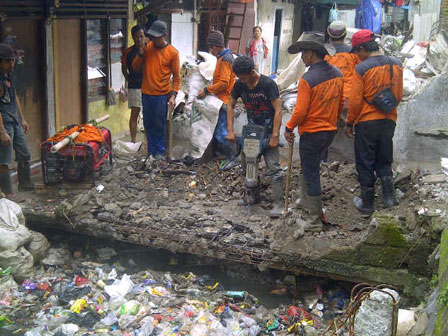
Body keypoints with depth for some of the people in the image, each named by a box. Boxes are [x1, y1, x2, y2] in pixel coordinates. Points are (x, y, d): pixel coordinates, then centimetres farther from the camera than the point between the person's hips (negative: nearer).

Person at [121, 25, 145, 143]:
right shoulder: (128, 52, -1)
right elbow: (124, 69, 11)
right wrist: (130, 80, 5)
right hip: (134, 88, -1)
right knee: (134, 114, 1)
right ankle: (133, 140, 7)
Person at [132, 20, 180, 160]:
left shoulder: (172, 52, -6)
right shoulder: (148, 47, 2)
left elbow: (176, 76, -3)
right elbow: (135, 67, 6)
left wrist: (173, 95, -12)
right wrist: (141, 54, -11)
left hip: (162, 94, -3)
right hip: (146, 93, 3)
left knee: (160, 124, 4)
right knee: (148, 123, 10)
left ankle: (160, 151, 17)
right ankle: (151, 150, 23)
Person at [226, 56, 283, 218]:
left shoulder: (268, 84, -18)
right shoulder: (240, 84, -3)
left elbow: (278, 110, -18)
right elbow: (231, 106, 7)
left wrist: (275, 136, -22)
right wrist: (230, 130, -2)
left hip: (269, 131, -5)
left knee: (273, 167, -9)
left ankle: (279, 203, -5)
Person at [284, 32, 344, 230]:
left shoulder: (308, 79, -21)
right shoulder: (337, 74, 3)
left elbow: (300, 111, -19)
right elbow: (341, 104, 11)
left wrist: (288, 128, -4)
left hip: (311, 133, -8)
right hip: (330, 131, 8)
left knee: (311, 174, 2)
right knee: (308, 167, 24)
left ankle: (315, 220, 9)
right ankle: (306, 204, 34)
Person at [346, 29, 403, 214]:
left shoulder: (361, 69, -16)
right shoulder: (396, 64, 0)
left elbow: (355, 101, -14)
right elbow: (399, 96, 8)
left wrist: (349, 123, -2)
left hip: (366, 122, -5)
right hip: (389, 121, 5)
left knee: (365, 164, 8)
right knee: (384, 160, 21)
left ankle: (367, 204, 16)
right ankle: (389, 196, 15)